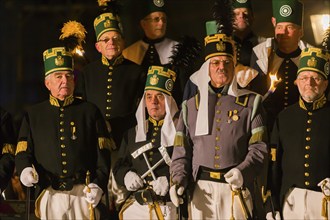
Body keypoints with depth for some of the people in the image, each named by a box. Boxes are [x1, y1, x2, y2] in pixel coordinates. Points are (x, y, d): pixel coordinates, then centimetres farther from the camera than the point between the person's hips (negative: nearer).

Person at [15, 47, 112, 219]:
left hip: (84, 194, 0)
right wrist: (25, 170, -15)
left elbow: (103, 153, 4)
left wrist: (99, 185, -9)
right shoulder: (33, 114, 12)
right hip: (50, 196, 0)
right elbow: (23, 152, 8)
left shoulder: (90, 111, 10)